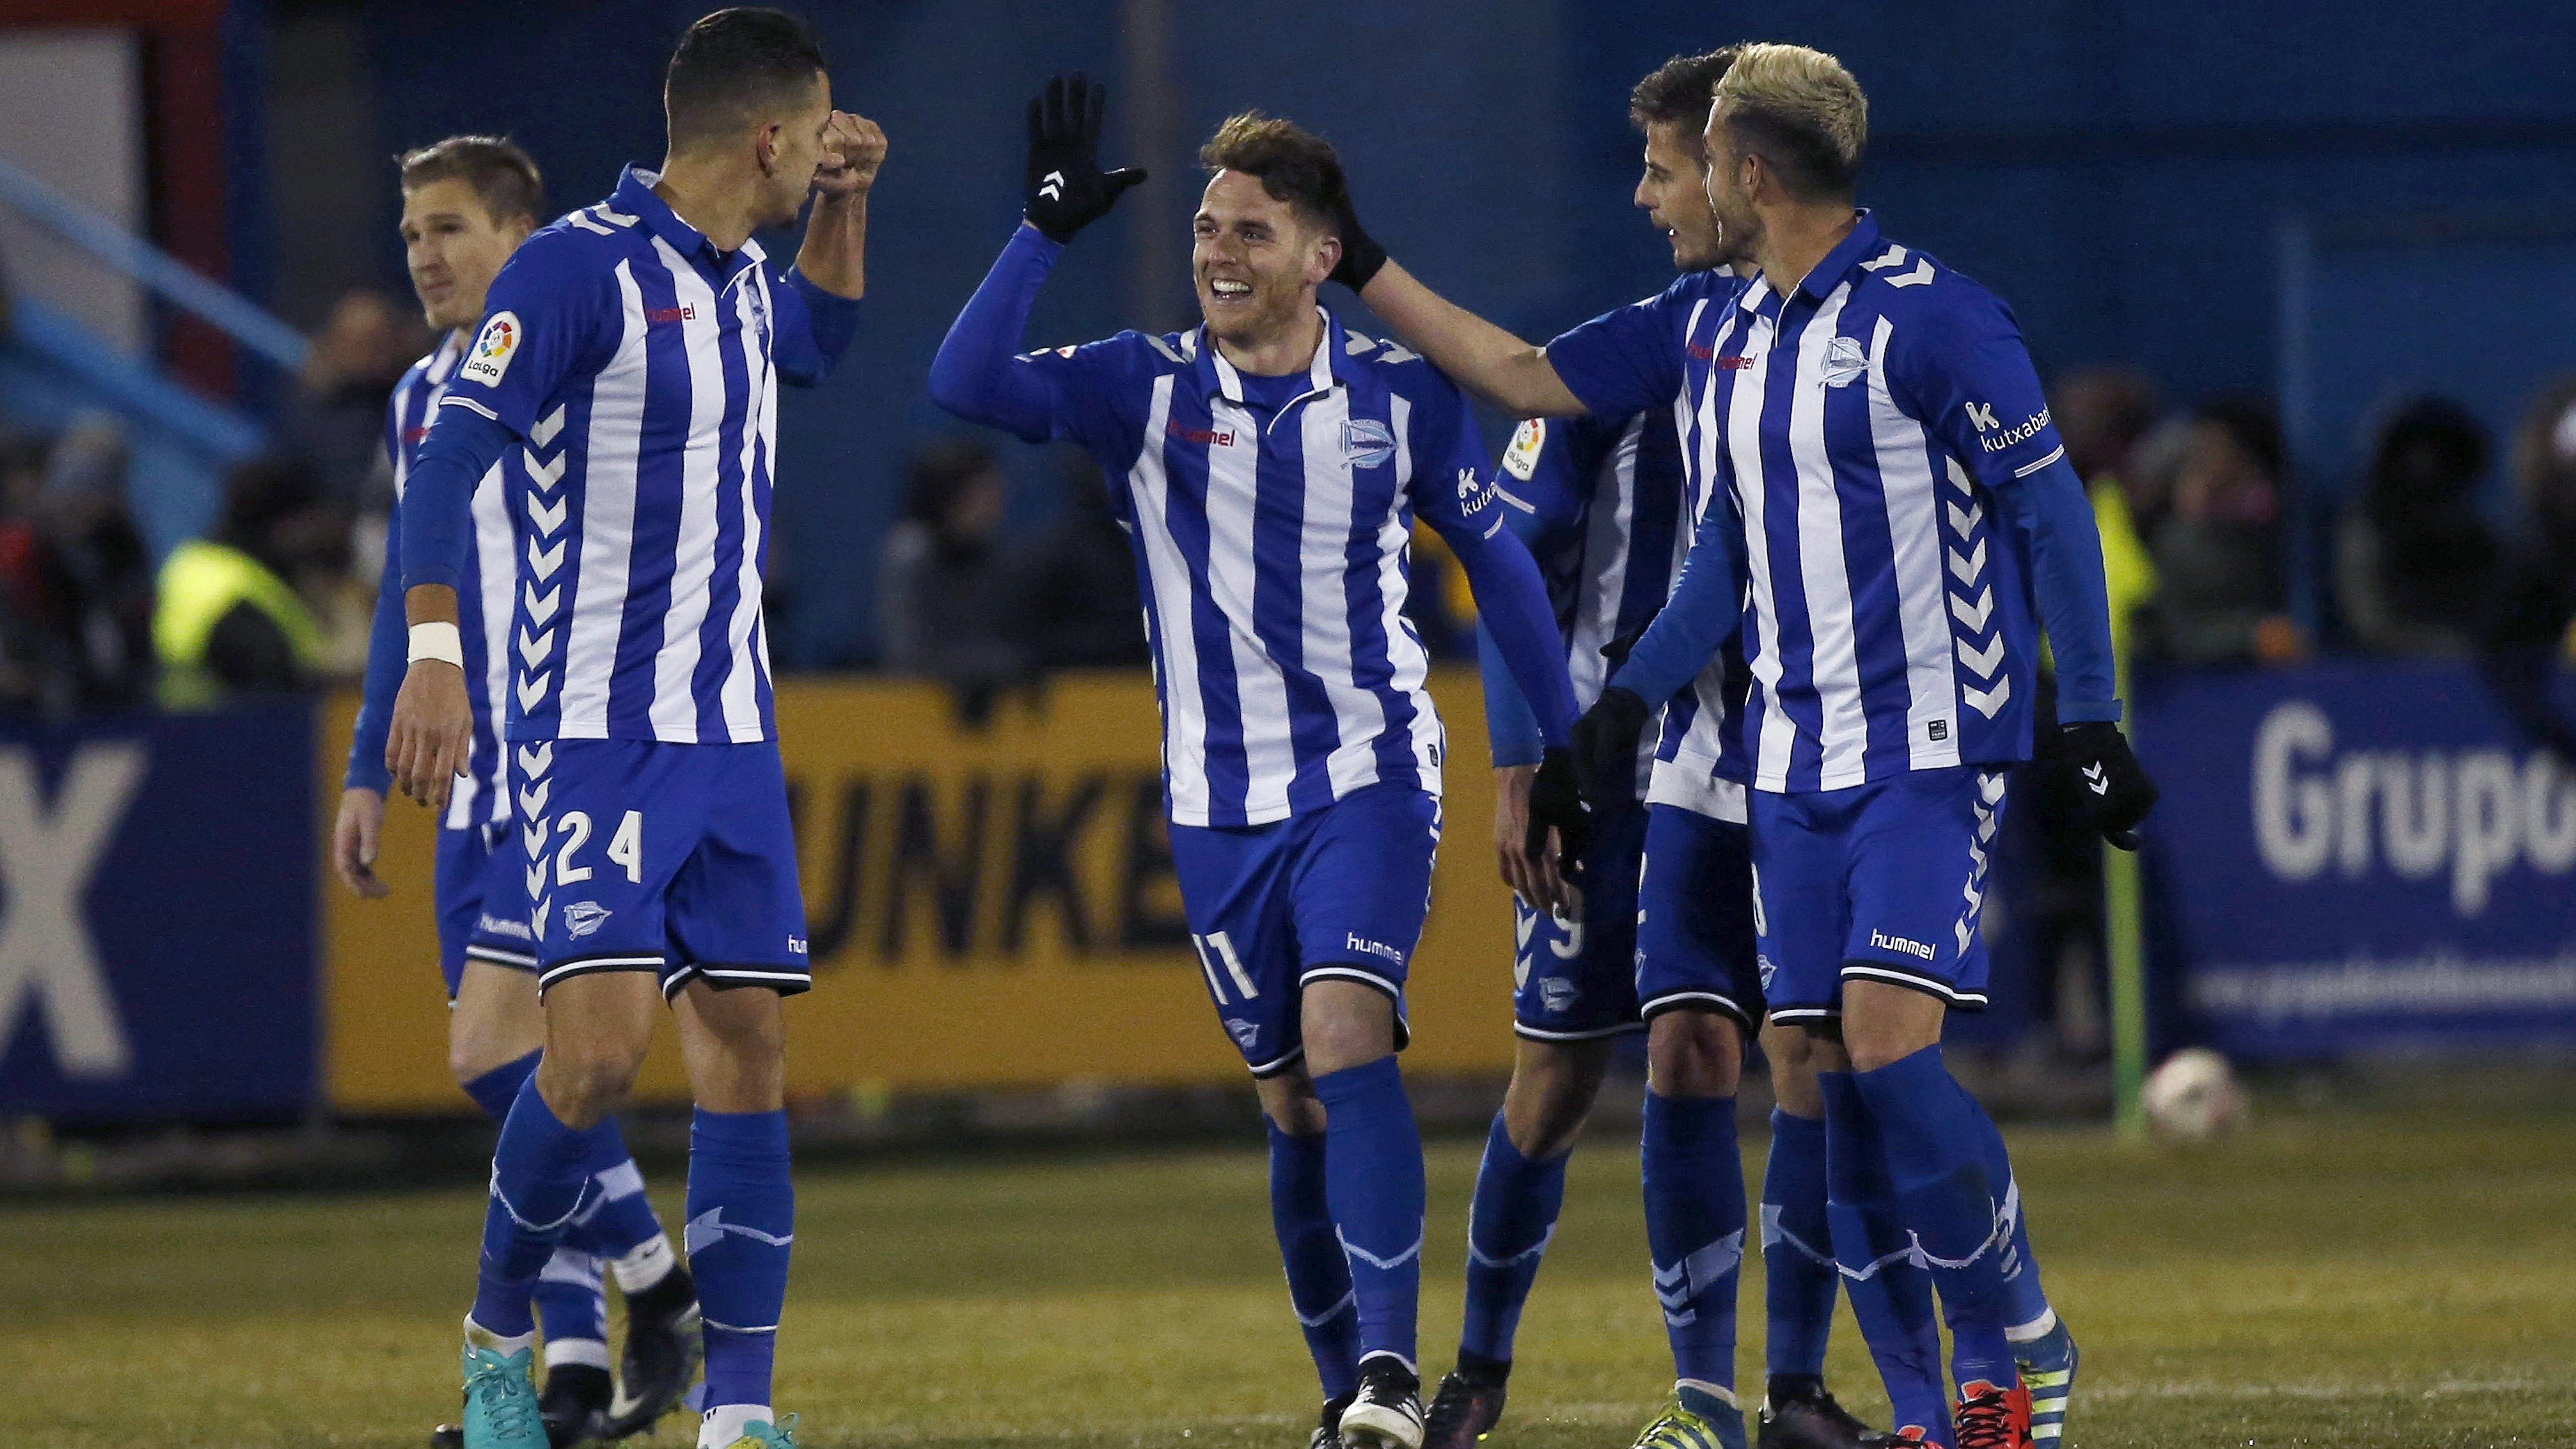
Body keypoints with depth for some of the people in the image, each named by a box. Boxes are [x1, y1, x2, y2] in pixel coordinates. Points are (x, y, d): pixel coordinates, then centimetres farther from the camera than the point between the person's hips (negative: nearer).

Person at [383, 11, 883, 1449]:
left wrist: (848, 201, 21)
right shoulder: (579, 267, -11)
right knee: (601, 1047, -17)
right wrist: (435, 655, -26)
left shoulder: (742, 283, 13)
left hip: (734, 738, 7)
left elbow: (821, 341, 38)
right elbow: (451, 454, -16)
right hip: (597, 735, -7)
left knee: (750, 1051, 1)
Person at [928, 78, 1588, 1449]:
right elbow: (966, 384, -15)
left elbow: (1496, 561, 9)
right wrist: (1047, 228, -23)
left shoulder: (1401, 395, -2)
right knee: (1292, 1103, 6)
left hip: (1368, 780, -2)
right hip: (1220, 805, 2)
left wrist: (1563, 746, 9)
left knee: (1346, 1042, -21)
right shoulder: (1147, 387, -1)